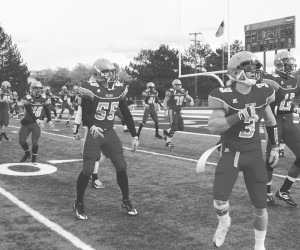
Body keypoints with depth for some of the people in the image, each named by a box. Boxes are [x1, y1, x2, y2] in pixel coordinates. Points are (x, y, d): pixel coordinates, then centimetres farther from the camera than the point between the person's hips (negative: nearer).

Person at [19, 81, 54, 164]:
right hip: (27, 122, -1)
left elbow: (47, 110, 12)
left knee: (35, 142, -6)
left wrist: (49, 121, 4)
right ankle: (27, 154, 30)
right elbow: (29, 112, -21)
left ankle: (34, 159, 13)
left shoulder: (43, 98, 1)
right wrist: (37, 120, -32)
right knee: (21, 141, 2)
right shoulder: (27, 98, -12)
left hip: (36, 123, 1)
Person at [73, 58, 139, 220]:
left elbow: (126, 114, 9)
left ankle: (126, 201, 22)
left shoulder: (118, 89, 3)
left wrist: (134, 136, 9)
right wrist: (92, 126, -33)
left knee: (122, 167, 3)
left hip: (110, 133, 5)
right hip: (94, 134, -4)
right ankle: (79, 204, 16)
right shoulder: (90, 89, -13)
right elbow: (84, 114, -12)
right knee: (87, 170, -4)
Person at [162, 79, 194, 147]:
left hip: (178, 112, 7)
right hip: (172, 111, -7)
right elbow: (165, 101, -10)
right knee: (174, 127, -10)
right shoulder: (171, 92, -12)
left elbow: (189, 97, 5)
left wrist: (191, 101, -19)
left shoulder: (183, 92, 5)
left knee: (181, 127, 5)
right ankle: (168, 142, 2)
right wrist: (166, 110, -18)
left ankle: (167, 132, 23)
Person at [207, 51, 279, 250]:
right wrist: (240, 116, -32)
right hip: (231, 153, -3)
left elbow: (270, 120, 14)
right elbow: (213, 127, -21)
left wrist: (275, 147, 18)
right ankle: (224, 223, 21)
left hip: (254, 154, 3)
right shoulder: (224, 96, -15)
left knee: (260, 207, 5)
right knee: (220, 200, -16)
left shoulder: (262, 93, -3)